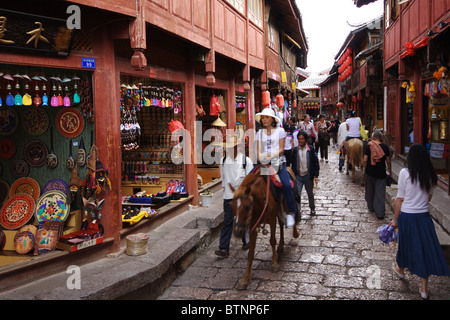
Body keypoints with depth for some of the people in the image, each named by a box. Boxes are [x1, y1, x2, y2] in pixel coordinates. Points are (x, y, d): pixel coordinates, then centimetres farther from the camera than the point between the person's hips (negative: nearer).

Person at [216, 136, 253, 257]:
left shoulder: (246, 160, -8)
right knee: (227, 221, -2)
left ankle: (246, 240, 35)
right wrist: (225, 187, 10)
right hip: (228, 196, 2)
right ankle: (224, 248, -3)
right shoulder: (223, 160, 2)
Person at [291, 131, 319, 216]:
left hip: (308, 175, -1)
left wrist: (316, 176, -7)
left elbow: (315, 163, -3)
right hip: (298, 176, 1)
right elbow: (293, 163, 8)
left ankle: (312, 208, 37)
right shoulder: (295, 150, 1)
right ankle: (297, 211, -4)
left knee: (310, 193, 16)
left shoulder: (311, 149, -5)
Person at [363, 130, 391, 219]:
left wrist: (365, 169, 7)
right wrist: (390, 171, 14)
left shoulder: (369, 147, -6)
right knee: (380, 192, 1)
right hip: (381, 173, -1)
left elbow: (365, 160, -8)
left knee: (370, 191, 18)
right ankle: (380, 213, -2)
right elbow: (388, 161, 0)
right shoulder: (385, 147, -5)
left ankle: (371, 207, 34)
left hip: (369, 172, 1)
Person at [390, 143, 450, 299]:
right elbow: (429, 197, 11)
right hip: (424, 216, 3)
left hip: (407, 215, -2)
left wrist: (395, 219, -1)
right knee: (425, 248, 8)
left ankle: (400, 269, 45)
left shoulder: (405, 173, -13)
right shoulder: (431, 175, -1)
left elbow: (400, 199, -9)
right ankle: (424, 288, 14)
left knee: (405, 242, 19)